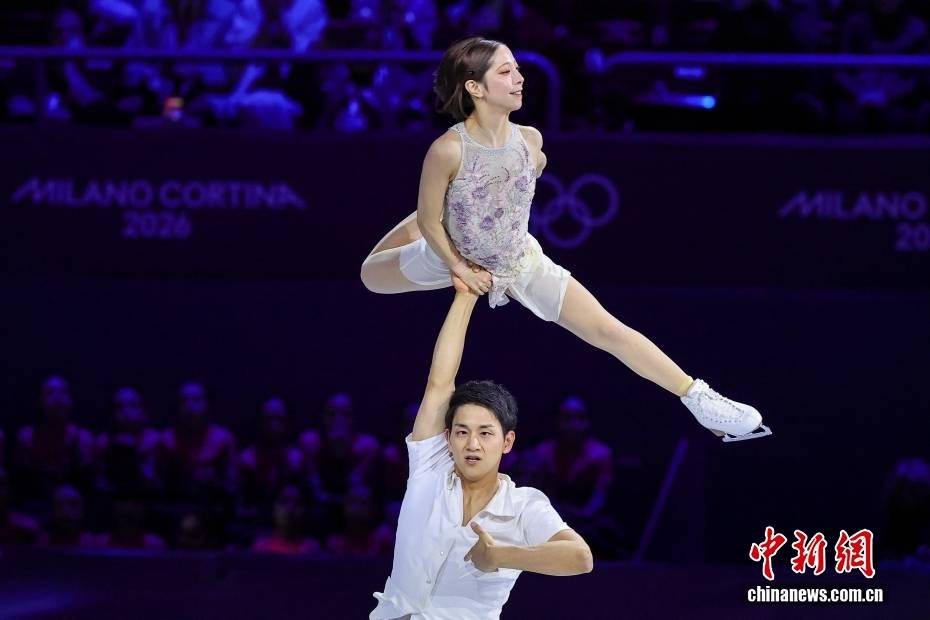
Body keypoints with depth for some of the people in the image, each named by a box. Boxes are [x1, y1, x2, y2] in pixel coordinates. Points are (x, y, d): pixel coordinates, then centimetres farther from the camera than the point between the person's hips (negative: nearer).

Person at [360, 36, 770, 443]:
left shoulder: (529, 139, -23)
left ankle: (697, 398, 3)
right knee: (371, 274, 21)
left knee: (607, 330, -3)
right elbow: (429, 220, -23)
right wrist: (458, 268, -13)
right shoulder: (448, 150, -38)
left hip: (522, 263, 2)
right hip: (453, 258, -2)